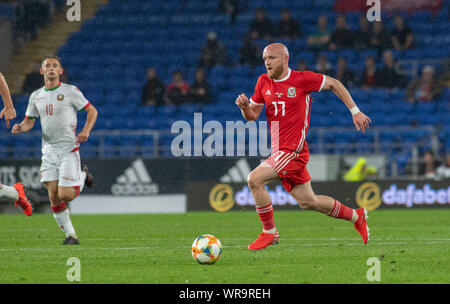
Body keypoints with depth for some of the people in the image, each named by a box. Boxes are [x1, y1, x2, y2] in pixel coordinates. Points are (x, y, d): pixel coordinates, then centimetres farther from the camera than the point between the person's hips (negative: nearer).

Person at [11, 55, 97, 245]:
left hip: (68, 149, -4)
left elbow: (92, 111, 1)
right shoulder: (36, 96, 11)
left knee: (65, 195, -12)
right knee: (53, 196, -4)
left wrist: (86, 131, -15)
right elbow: (29, 121, 16)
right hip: (48, 150, 4)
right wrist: (20, 127, -7)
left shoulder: (70, 91, -4)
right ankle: (70, 235, 8)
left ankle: (82, 176, 20)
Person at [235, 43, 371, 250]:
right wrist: (245, 106, -10)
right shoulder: (264, 82, 8)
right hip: (280, 152, 7)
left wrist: (355, 111, 6)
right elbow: (252, 115, 13)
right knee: (308, 202, 14)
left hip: (294, 151, -7)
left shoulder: (302, 79, -8)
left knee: (255, 179, -21)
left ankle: (269, 232, -7)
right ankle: (356, 216, 33)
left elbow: (333, 84, 6)